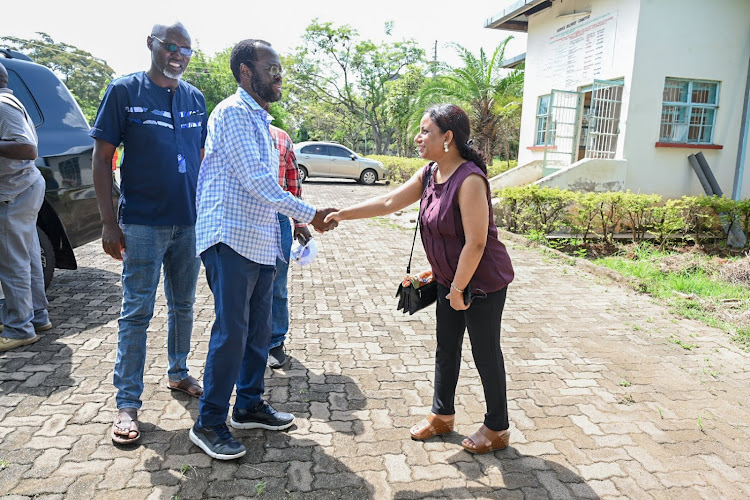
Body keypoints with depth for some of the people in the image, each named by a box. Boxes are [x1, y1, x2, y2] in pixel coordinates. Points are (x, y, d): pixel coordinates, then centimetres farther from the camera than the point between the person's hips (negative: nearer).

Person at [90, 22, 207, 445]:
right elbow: (103, 158, -4)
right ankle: (128, 404, 10)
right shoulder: (125, 91, -3)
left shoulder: (195, 98, 9)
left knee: (183, 306, 15)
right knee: (137, 313, 0)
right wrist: (109, 221, -10)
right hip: (143, 223, -4)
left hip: (190, 222, 5)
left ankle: (178, 373, 33)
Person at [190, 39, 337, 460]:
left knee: (259, 329, 14)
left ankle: (249, 406, 28)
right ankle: (209, 424, 10)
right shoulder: (233, 112, -10)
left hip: (261, 243, 9)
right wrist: (309, 215, -17)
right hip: (232, 240, -9)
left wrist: (289, 228, 19)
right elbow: (255, 179, -18)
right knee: (231, 332, -5)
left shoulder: (261, 119, 20)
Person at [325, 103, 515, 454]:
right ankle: (442, 415, 36)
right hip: (449, 280, 9)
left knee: (485, 354, 6)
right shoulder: (429, 174, 0)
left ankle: (497, 429, 26)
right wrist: (342, 215, 3)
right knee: (446, 349, 18)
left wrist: (458, 289, -18)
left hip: (483, 282, -8)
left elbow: (475, 242, -26)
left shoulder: (470, 180, -27)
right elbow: (389, 203, 6)